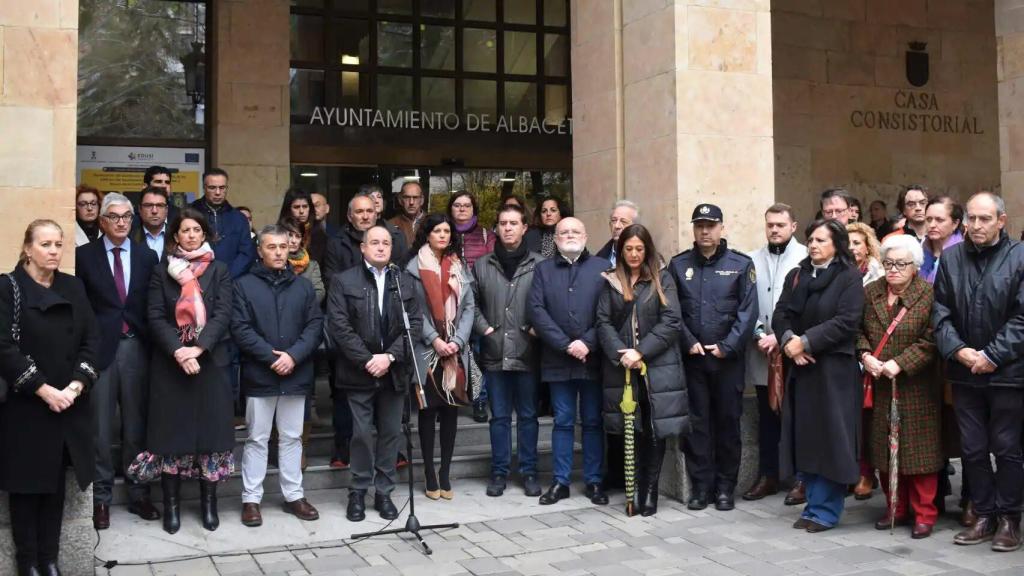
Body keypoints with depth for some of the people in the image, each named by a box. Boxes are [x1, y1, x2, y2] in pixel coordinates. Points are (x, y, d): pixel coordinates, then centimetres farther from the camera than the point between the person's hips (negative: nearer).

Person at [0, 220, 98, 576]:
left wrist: (77, 385, -10)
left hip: (68, 404, 4)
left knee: (55, 483, 9)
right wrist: (43, 390, -17)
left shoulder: (73, 287, 8)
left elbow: (91, 339, 4)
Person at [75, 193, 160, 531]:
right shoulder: (84, 255, 3)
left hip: (136, 347, 2)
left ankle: (138, 493, 18)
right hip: (100, 348, -2)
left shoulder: (147, 257, 9)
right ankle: (101, 497, 13)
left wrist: (154, 346, -2)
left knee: (136, 425, 9)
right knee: (100, 427, 3)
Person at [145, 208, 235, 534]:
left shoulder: (219, 271, 6)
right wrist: (178, 351, -15)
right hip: (170, 362, 0)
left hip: (210, 360, 0)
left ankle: (209, 503, 11)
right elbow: (156, 317, -1)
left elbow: (223, 314, -3)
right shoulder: (162, 272, 7)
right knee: (171, 431, 1)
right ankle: (171, 505, 9)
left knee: (210, 429, 2)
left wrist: (199, 348, -16)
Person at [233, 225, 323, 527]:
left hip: (296, 375, 3)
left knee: (292, 438, 11)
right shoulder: (244, 285, 0)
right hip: (259, 375, -2)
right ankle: (251, 498, 13)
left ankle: (294, 495, 20)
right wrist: (272, 357, -15)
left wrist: (293, 356, -12)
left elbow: (315, 325, 2)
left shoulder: (304, 286, 8)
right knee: (257, 439, 5)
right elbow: (241, 329, -8)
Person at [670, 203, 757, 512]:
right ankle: (700, 485, 12)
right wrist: (688, 342, -9)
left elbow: (748, 311, -4)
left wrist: (726, 347, -11)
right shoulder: (678, 264, 7)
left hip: (728, 357, -1)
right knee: (697, 422, 4)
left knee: (728, 421, 5)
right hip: (691, 357, 1)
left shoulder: (741, 264, 2)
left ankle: (725, 487, 14)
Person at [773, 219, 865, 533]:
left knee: (830, 438, -2)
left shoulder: (849, 277, -3)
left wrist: (805, 342, -16)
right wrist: (789, 341, -14)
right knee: (805, 438, 7)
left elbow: (846, 321, -14)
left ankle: (825, 510, 8)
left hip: (834, 370, -5)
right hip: (800, 368, 5)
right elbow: (780, 315, 6)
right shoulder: (796, 276, 14)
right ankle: (814, 504, 18)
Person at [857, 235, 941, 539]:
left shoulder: (929, 295, -7)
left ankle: (924, 514, 11)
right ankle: (895, 508, 23)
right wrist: (865, 355, -8)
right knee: (885, 448, 9)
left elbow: (930, 341, -13)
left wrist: (899, 363, -18)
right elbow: (858, 329, 10)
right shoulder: (870, 292, 8)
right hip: (881, 386, 4)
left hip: (917, 387, -4)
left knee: (919, 450, 0)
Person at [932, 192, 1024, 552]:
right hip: (964, 371, 4)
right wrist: (957, 350, -8)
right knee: (972, 449, 9)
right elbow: (940, 310, 5)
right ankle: (984, 516, 21)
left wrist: (993, 355, -14)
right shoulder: (951, 258, 7)